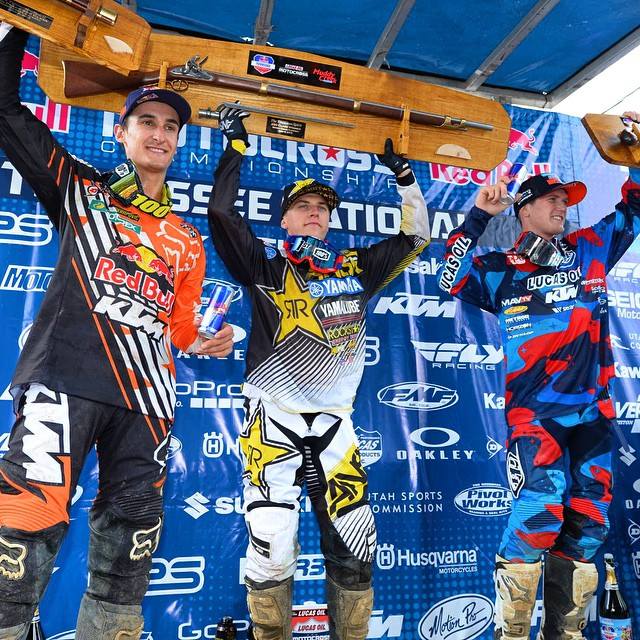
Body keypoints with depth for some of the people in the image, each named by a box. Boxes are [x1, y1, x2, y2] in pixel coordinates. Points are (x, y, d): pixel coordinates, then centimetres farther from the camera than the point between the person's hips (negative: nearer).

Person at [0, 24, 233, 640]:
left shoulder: (188, 243, 20)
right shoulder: (78, 189, 14)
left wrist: (200, 343, 3)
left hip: (146, 395, 4)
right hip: (65, 378, -3)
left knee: (129, 534, 6)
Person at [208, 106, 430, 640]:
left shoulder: (356, 269, 11)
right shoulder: (266, 267, 2)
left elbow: (415, 237, 18)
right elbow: (221, 212, -6)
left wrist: (404, 176, 15)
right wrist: (237, 145, -1)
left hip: (335, 425, 3)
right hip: (274, 421, -3)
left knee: (356, 548, 6)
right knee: (272, 548, -5)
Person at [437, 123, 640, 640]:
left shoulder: (591, 249, 15)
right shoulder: (502, 270, 4)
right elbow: (451, 281, -7)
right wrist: (478, 216, -7)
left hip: (593, 413, 5)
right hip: (534, 413, -4)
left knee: (587, 525, 7)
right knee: (539, 511, -18)